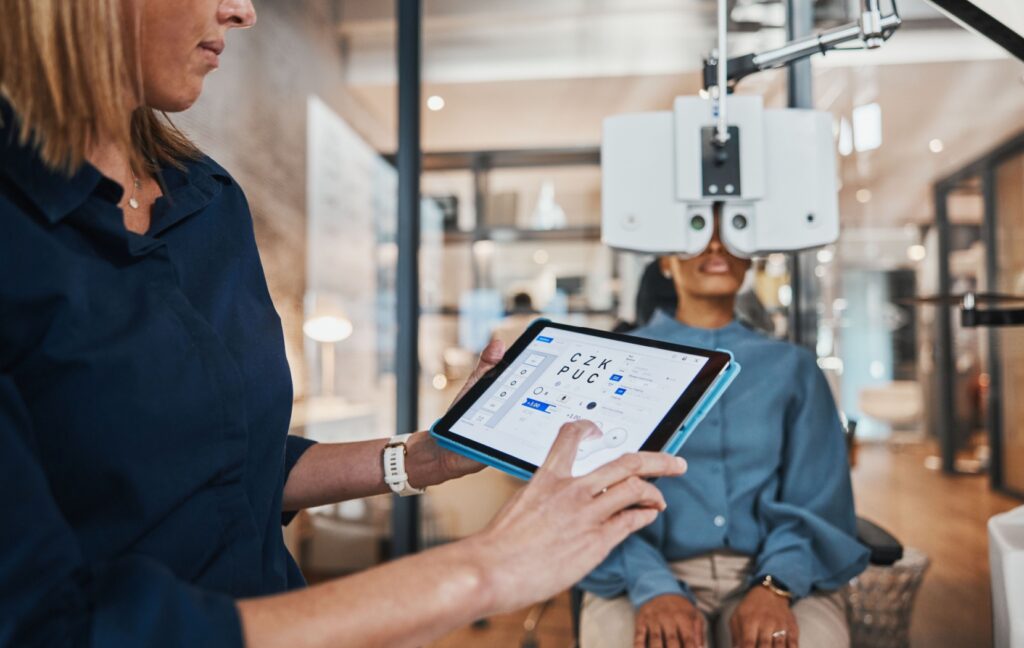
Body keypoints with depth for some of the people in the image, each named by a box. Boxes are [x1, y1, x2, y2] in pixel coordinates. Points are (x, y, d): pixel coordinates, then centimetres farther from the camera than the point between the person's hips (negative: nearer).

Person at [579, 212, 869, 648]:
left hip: (769, 572, 1)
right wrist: (653, 590, -20)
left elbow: (817, 502, 4)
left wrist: (774, 586, -15)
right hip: (648, 575, -1)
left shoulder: (792, 367, 11)